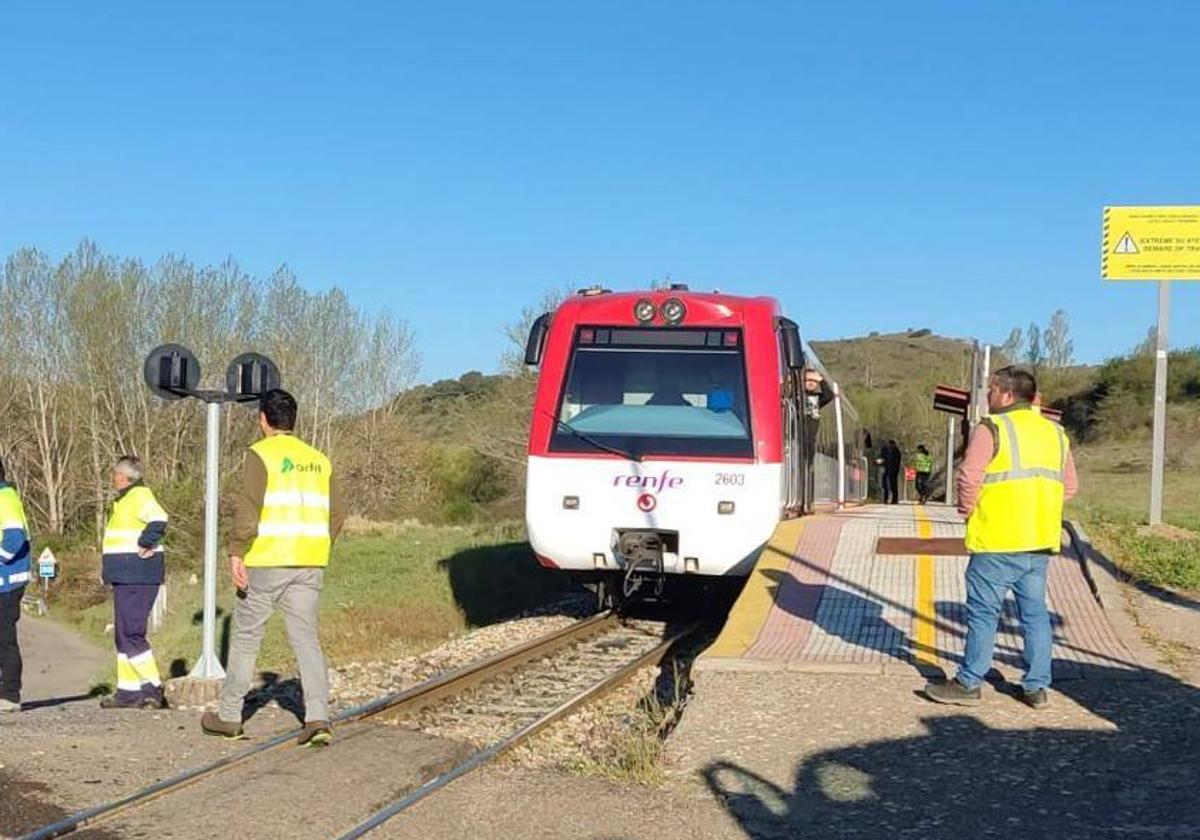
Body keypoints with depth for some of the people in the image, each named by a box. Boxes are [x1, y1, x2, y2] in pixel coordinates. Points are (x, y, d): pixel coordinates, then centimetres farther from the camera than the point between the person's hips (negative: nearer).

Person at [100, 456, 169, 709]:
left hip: (136, 578, -11)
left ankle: (152, 687, -11)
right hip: (127, 577, 11)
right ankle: (128, 690, 18)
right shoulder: (126, 500, 18)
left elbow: (158, 520, -30)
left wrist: (144, 546, -20)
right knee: (124, 635, 14)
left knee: (131, 634, -12)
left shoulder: (139, 496, -14)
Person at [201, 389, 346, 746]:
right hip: (310, 565, 5)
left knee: (245, 636, 8)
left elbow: (248, 507, -16)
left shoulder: (262, 455, -5)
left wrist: (236, 553, -14)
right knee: (306, 637, 2)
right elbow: (336, 515, 12)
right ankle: (318, 719, -12)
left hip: (267, 562, -5)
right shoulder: (319, 460, 13)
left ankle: (229, 716, 18)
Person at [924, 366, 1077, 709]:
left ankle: (968, 684, 5)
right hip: (1041, 541, 6)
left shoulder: (992, 429, -9)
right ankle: (1037, 687, 14)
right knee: (1035, 612, 12)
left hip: (998, 541, -6)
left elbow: (969, 476, -16)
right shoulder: (1054, 432, 13)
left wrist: (967, 508, 0)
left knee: (983, 612, 1)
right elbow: (1069, 486, 15)